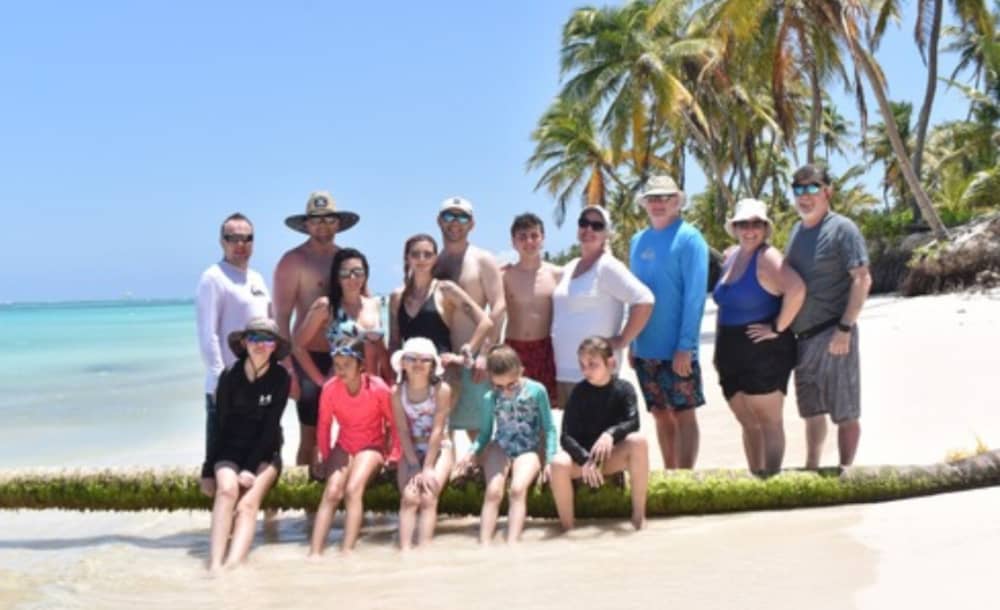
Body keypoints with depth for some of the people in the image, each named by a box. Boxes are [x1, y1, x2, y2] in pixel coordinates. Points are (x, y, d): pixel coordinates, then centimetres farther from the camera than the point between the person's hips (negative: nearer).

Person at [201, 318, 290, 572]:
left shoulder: (280, 378, -6)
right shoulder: (229, 377, -4)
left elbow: (270, 426, -9)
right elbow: (220, 424, -2)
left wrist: (251, 467, -16)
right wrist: (208, 470, -4)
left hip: (264, 452, 0)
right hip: (230, 449, 0)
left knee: (248, 502, -25)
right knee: (227, 489, -29)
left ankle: (232, 566, -39)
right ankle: (214, 564, -35)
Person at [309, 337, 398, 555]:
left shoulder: (379, 388, -21)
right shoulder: (330, 388, -15)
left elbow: (393, 423, -7)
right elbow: (324, 425, 0)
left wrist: (393, 454, -8)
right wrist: (323, 456, 4)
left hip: (372, 446, -3)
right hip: (343, 446, 3)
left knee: (353, 489, -27)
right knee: (332, 492, -19)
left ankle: (347, 552, -26)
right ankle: (314, 553, -19)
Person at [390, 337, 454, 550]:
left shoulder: (441, 390, -14)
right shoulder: (397, 392, -7)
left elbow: (437, 430, -15)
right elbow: (403, 432, -9)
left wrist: (428, 467, -18)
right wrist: (415, 466, -16)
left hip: (439, 448, -2)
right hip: (411, 451, 2)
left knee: (428, 498, -19)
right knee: (409, 498, -17)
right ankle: (405, 552, -22)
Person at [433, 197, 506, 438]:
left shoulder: (482, 260, 1)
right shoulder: (433, 263, 14)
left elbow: (499, 307, -7)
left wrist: (485, 353, -15)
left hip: (473, 358, -5)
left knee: (476, 427, -4)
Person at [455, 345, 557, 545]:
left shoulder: (537, 391, -9)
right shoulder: (490, 398, -3)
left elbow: (549, 428, -2)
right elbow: (485, 433, 5)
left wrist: (550, 459, -9)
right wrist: (473, 451, -15)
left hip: (528, 450, -2)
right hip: (500, 448, 2)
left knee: (518, 489, -28)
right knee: (493, 491, -22)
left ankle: (511, 545, -30)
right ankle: (484, 545, -20)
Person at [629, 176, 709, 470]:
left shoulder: (688, 238, -7)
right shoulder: (638, 241, 11)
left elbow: (695, 295, -13)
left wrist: (685, 345, -18)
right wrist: (632, 343, 12)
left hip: (677, 349, -6)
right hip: (645, 348, 6)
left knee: (683, 414, 0)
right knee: (661, 415, 12)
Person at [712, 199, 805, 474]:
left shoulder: (766, 257, -13)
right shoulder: (731, 256, 11)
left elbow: (797, 288, -30)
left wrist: (778, 328, -22)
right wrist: (720, 349, 18)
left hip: (764, 352, -8)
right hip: (732, 353, 8)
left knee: (769, 422, -1)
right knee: (748, 423, 14)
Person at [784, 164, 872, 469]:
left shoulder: (841, 229, -9)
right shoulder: (797, 230, 12)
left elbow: (862, 280, -15)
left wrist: (845, 328, -20)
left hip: (832, 336, -7)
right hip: (803, 337, 8)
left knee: (845, 413, 1)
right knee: (812, 410, 18)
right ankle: (811, 468, 29)